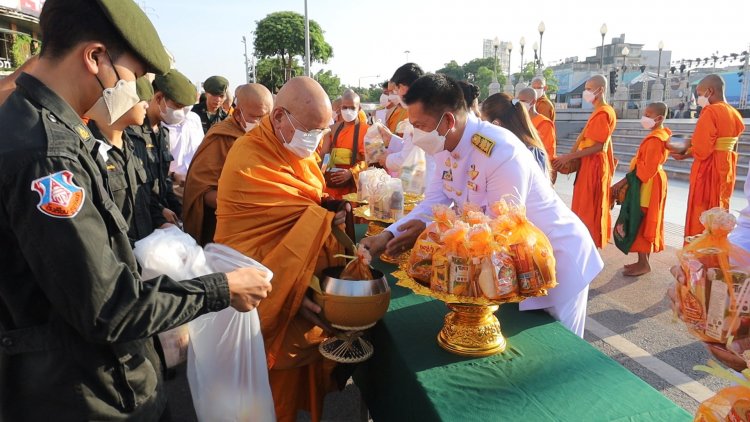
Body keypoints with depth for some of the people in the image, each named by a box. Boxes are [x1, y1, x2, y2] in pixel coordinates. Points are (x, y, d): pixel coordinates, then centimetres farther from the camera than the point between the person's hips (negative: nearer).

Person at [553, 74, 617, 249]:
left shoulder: (602, 113, -16)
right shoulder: (600, 111, 16)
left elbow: (598, 146, -22)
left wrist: (568, 157, -22)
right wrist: (571, 157, 8)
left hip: (593, 166, -10)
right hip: (591, 164, 10)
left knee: (588, 209, -4)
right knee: (590, 208, 14)